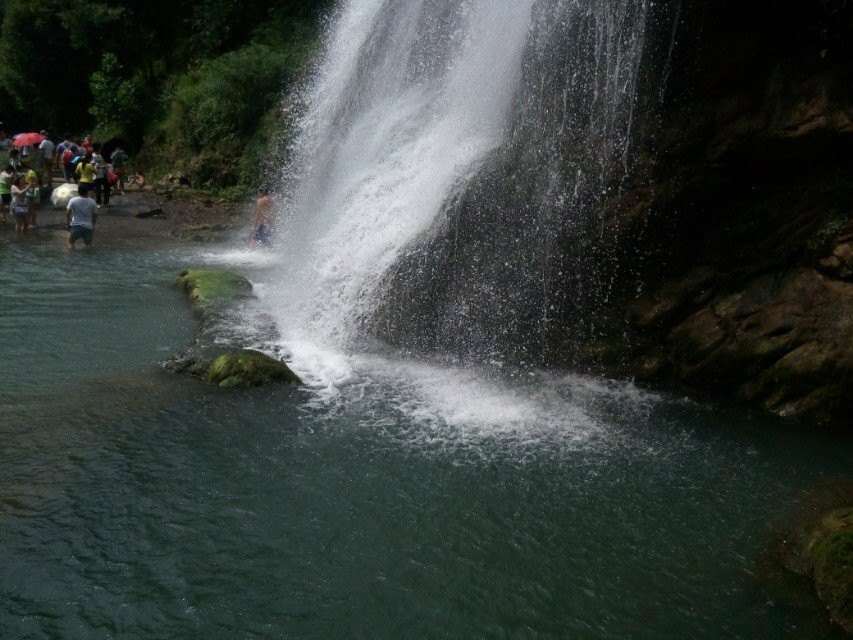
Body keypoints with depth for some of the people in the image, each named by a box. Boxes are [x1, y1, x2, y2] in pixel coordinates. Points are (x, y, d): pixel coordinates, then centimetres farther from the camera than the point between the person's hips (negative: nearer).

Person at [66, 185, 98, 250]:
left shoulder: (73, 200, -4)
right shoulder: (92, 202, 0)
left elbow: (68, 213, -8)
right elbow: (95, 215, 6)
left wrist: (68, 224, 4)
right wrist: (93, 226, 19)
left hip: (75, 226, -1)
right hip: (88, 227, 1)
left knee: (70, 242, 20)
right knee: (88, 243, 22)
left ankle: (70, 245, -7)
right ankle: (88, 245, -7)